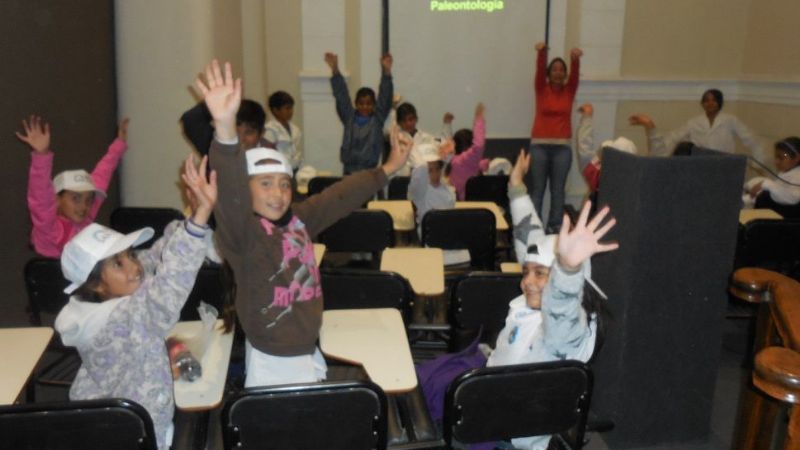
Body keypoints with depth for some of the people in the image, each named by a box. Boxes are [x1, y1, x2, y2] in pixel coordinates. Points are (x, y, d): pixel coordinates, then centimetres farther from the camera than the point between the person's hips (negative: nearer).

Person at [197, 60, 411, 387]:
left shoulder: (298, 219, 3)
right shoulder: (242, 229, -16)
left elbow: (340, 197, 15)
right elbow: (230, 192, -35)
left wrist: (387, 169, 23)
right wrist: (225, 127, -50)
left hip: (309, 354, 7)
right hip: (271, 362, -7)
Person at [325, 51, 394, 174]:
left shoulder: (378, 119, 2)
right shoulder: (349, 118, 6)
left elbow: (385, 98, -8)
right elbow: (342, 96, -1)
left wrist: (386, 71, -22)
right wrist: (335, 70, -11)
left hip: (370, 171, -2)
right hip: (349, 171, 2)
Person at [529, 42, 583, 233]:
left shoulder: (569, 90, 8)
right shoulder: (541, 89, 5)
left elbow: (575, 73, -10)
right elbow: (539, 70, -12)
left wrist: (575, 58, -31)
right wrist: (541, 52, -32)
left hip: (562, 146, 1)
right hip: (539, 145, -1)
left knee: (558, 189, 3)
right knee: (537, 188, 1)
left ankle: (555, 227, 8)